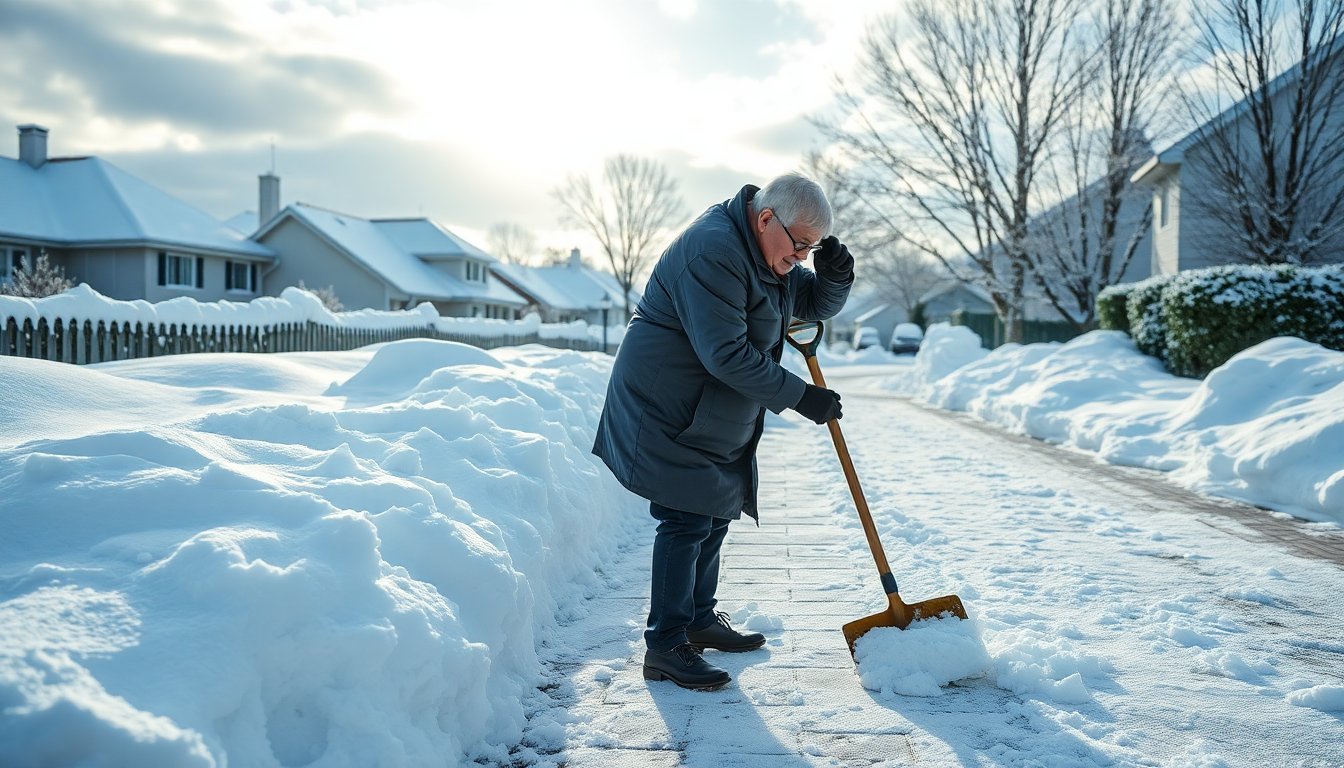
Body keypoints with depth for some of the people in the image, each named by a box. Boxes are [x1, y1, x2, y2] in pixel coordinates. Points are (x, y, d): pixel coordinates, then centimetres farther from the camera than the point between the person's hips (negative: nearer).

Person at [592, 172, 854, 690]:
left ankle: (699, 618, 31)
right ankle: (664, 647, -2)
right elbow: (726, 354, -29)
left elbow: (815, 305, 16)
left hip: (714, 416, 10)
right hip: (667, 410, -10)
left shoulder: (769, 254, 7)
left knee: (714, 513, 16)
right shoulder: (713, 250, -25)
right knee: (686, 521, -10)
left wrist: (834, 276, -7)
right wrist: (800, 397, -24)